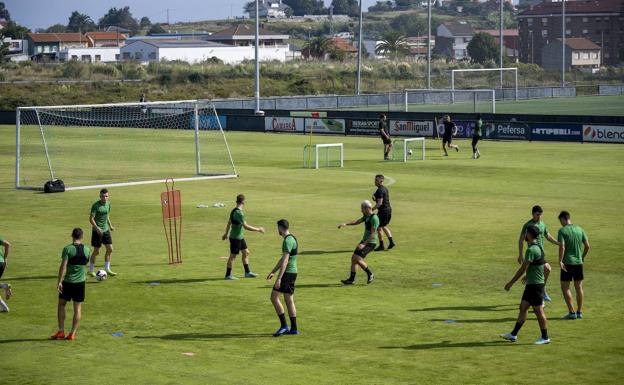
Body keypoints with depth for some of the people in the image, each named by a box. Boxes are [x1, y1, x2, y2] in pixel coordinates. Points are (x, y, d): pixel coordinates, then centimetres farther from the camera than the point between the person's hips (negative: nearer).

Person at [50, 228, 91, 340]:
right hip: (80, 281, 3)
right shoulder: (86, 249, 1)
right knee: (78, 308, 6)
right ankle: (72, 333, 4)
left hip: (67, 281, -3)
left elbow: (63, 266, -17)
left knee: (61, 304, 12)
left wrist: (59, 282, -15)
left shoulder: (67, 249, -12)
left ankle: (61, 331, 8)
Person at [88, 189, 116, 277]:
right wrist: (97, 228, -29)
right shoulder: (95, 206, -17)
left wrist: (110, 225, 17)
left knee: (110, 249, 3)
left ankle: (107, 269, 13)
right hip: (97, 231, -6)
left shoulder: (108, 203, 5)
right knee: (96, 251, -1)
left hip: (106, 230, 6)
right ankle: (91, 270, 14)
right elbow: (91, 218, -19)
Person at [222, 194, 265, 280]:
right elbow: (246, 226, -26)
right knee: (233, 256, -1)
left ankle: (247, 272, 24)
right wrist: (258, 229, -18)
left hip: (240, 237, 10)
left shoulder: (234, 211, 6)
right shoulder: (239, 213, -24)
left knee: (246, 253, 16)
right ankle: (228, 275, 8)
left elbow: (229, 222, 19)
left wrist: (226, 233, 30)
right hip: (235, 238, -10)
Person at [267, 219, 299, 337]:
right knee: (289, 300, 11)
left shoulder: (288, 240, -17)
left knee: (274, 297, -8)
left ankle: (284, 326, -9)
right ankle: (293, 329, 13)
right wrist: (273, 272, 27)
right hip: (292, 273, 10)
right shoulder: (292, 239, 16)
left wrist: (279, 278, -25)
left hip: (287, 273, -10)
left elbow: (285, 261, -23)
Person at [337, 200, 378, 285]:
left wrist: (364, 244, -29)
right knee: (353, 258, 4)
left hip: (370, 243, -9)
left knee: (357, 259, -17)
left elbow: (373, 234, -24)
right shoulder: (367, 216, 9)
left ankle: (370, 274, -1)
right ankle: (351, 279, 7)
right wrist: (345, 224, -1)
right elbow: (357, 222, 13)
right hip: (364, 241, 9)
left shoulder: (374, 218, -20)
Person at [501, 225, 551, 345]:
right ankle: (513, 335, 17)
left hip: (535, 285, -10)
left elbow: (523, 269, -20)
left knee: (539, 310, -2)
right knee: (523, 307, 12)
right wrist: (528, 276, 37)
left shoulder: (531, 250, -20)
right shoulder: (537, 247, 10)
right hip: (531, 283, 10)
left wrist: (511, 283, -15)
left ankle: (545, 337, 6)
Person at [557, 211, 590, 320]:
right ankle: (579, 312, 16)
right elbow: (587, 246, 7)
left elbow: (562, 247, -20)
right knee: (579, 287, 12)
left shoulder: (562, 231, -9)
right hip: (579, 262, 5)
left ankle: (571, 312, -2)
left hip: (567, 263, -5)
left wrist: (560, 261, -17)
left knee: (565, 287, 2)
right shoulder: (579, 229, 6)